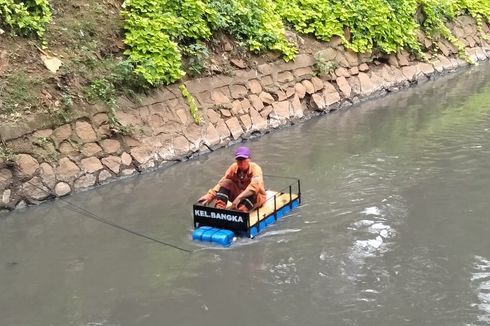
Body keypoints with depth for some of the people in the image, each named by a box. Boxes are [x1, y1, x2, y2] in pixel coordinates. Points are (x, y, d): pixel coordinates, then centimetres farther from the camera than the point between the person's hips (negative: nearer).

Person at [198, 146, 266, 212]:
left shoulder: (255, 168, -21)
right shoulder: (233, 167, -8)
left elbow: (255, 185, -40)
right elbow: (221, 183, -14)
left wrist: (239, 198, -50)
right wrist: (210, 195, -30)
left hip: (256, 197, -4)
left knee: (252, 192, -38)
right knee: (226, 182, -19)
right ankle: (219, 209, -34)